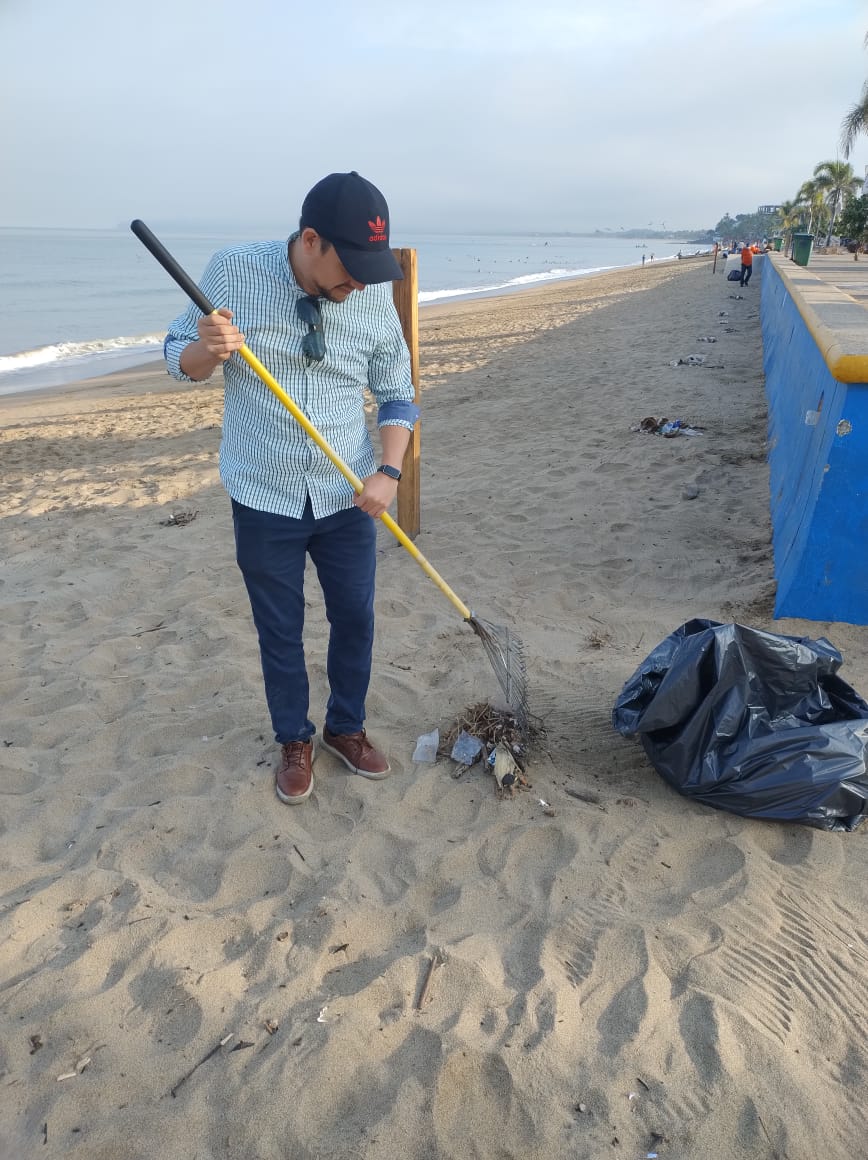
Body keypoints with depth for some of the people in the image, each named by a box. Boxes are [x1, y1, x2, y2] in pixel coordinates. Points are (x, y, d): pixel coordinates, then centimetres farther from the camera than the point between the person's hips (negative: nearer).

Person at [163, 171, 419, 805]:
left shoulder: (375, 295, -7)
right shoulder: (234, 271, -12)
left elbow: (398, 395, 3)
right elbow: (179, 357, -2)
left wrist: (389, 472, -12)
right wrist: (208, 350, -26)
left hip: (347, 498, 2)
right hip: (264, 498, -1)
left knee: (355, 619, 12)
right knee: (280, 631, 11)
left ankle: (347, 726, 36)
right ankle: (294, 741, 34)